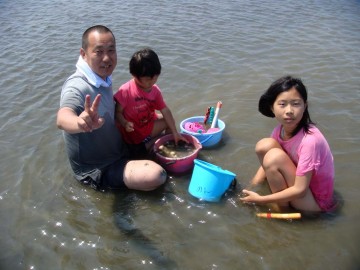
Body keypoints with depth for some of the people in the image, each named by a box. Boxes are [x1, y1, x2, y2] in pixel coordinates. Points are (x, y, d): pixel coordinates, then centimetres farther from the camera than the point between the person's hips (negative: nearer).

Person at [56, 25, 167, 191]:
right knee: (156, 175, -30)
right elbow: (62, 118, -51)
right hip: (96, 171, -8)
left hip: (116, 151, 9)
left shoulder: (103, 78, -2)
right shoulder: (77, 87, -29)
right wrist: (80, 122, -71)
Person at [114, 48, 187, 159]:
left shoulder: (155, 90, -6)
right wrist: (125, 123, -38)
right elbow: (118, 112, -17)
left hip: (149, 122, 6)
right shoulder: (125, 91, -23)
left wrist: (175, 132, -6)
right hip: (133, 132, -5)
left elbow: (165, 110, -6)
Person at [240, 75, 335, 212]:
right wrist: (251, 189, -8)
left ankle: (283, 209, -5)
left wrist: (260, 199, -23)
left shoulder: (310, 140, -30)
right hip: (299, 180, 6)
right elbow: (267, 164, 4)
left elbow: (300, 190, -28)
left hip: (315, 201, -6)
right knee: (264, 145, -12)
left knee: (275, 156, -28)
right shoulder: (280, 130, -10)